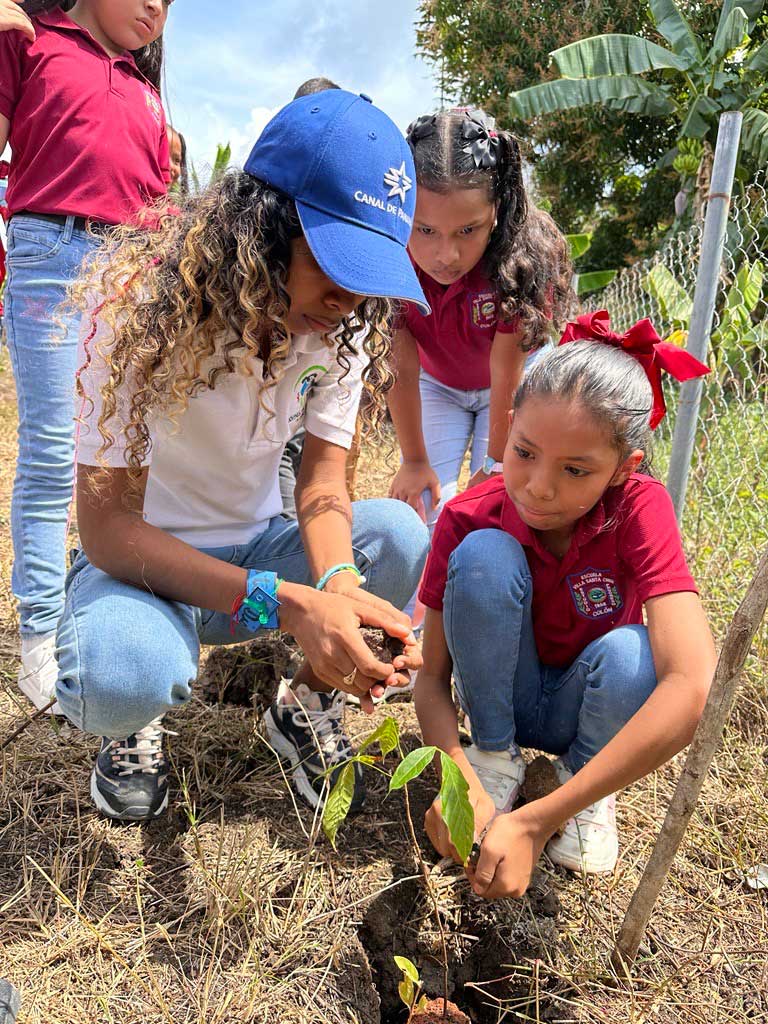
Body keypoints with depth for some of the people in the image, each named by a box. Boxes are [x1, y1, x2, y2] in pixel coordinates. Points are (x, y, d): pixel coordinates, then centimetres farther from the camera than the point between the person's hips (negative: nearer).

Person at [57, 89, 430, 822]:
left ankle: (305, 705, 4)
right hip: (143, 562, -3)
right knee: (124, 676, -37)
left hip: (257, 548, 4)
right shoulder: (143, 303, -25)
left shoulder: (346, 325, -10)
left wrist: (339, 585, -38)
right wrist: (288, 602, -40)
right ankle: (132, 729, 4)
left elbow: (322, 487, -13)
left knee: (400, 534, -24)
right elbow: (105, 523, -27)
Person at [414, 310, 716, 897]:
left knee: (630, 653, -36)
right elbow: (432, 677, -17)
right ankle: (496, 756, -6)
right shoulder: (467, 521, -23)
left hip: (578, 707, 0)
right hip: (502, 697, 0)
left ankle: (586, 787, -2)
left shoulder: (640, 510, -28)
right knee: (484, 555, -29)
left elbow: (694, 684, -41)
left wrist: (534, 823, -44)